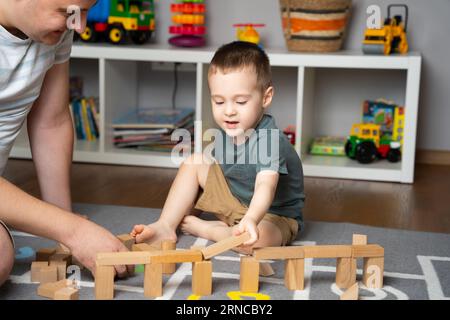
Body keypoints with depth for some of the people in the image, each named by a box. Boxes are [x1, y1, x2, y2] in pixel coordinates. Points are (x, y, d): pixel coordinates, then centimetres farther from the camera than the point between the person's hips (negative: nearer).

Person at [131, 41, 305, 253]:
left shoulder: (270, 139, -30)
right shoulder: (228, 132, -5)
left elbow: (265, 187, -45)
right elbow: (215, 164, 11)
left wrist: (251, 220, -64)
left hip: (273, 215, -7)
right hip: (234, 204, 7)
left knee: (257, 240, -40)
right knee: (194, 162, 0)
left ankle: (201, 228, -12)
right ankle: (166, 226, -8)